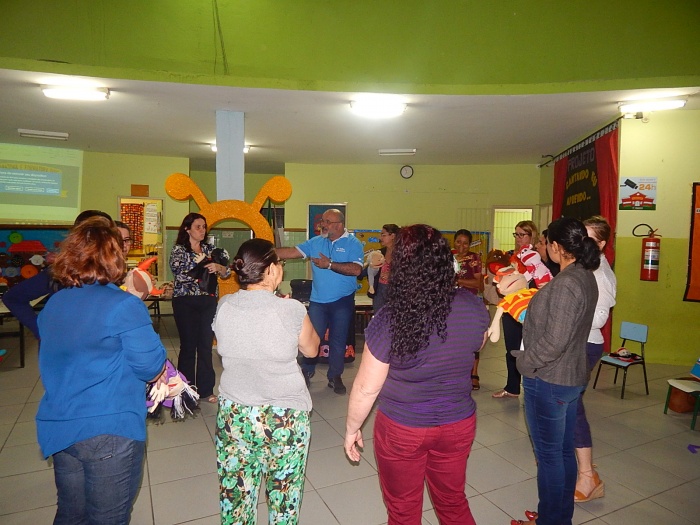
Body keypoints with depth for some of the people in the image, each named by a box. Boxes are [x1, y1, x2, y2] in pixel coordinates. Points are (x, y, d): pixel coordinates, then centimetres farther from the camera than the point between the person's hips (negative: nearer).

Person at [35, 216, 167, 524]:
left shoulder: (52, 305, 4)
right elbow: (151, 368, -16)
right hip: (110, 430, -7)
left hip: (58, 429, 7)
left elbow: (61, 361, 15)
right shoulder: (124, 305, -18)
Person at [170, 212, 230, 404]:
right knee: (188, 345, 3)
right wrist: (204, 270, -18)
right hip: (185, 302, -3)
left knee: (206, 345, 5)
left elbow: (227, 272, 5)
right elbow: (178, 273, -15)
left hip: (208, 301, 3)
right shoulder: (179, 249, 0)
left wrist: (218, 267, -16)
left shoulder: (210, 249, 10)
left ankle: (206, 389, 16)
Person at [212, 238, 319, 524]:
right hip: (285, 417, -3)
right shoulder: (291, 310, -17)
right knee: (284, 495, 16)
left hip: (233, 415, 3)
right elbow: (311, 349, 0)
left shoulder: (223, 307, -7)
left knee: (235, 493, 18)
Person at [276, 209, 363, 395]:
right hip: (318, 300, 3)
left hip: (342, 302, -2)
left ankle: (335, 377, 25)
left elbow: (356, 269, -20)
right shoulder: (315, 242, 5)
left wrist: (330, 264, -20)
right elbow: (292, 252, -1)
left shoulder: (353, 243, -7)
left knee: (338, 340, 10)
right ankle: (306, 372, 26)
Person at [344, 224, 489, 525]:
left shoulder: (388, 320, -27)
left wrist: (352, 428, -1)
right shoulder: (472, 306, -15)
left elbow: (366, 389, -17)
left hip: (401, 430, -3)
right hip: (458, 425, 3)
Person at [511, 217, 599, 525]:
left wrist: (525, 362, -11)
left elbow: (554, 341, -25)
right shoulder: (585, 277, 6)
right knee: (564, 451, 21)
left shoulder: (566, 283, -24)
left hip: (549, 380, -10)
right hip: (572, 376, 10)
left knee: (548, 455, 7)